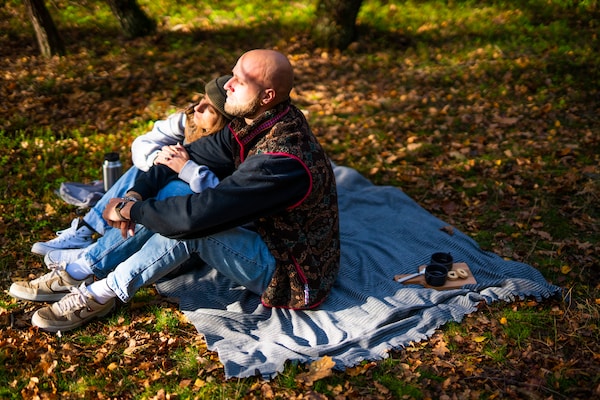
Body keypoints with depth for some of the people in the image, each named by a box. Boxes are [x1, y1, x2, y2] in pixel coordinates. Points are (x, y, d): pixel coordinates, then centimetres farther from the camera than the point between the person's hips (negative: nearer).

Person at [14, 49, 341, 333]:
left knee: (189, 227, -26)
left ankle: (102, 294, -9)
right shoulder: (255, 124, -4)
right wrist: (137, 194, -14)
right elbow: (190, 155, 1)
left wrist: (129, 209, -19)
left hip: (295, 279, -9)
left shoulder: (282, 160, -34)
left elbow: (197, 215, -35)